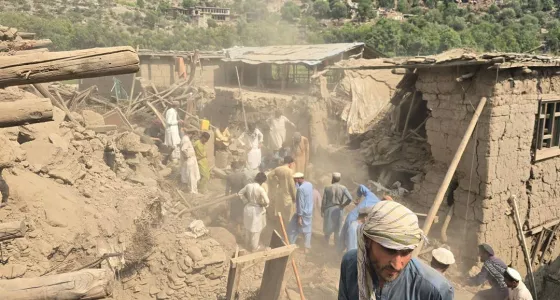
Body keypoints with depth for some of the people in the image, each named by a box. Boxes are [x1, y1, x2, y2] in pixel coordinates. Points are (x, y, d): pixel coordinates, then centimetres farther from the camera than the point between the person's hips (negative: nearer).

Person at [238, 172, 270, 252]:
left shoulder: (248, 186, -8)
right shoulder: (260, 189, -25)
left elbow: (240, 193, 5)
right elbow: (267, 201, -28)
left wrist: (246, 201, 8)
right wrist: (263, 204, -7)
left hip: (248, 209, 6)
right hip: (256, 211, -6)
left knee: (248, 227, 24)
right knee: (255, 230, 13)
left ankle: (249, 244, 44)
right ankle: (254, 247, 28)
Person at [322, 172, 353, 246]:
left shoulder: (327, 188, -8)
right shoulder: (343, 188, -6)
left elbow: (324, 201, -6)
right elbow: (350, 198, -18)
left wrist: (322, 211, 5)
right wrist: (343, 205, -5)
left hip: (328, 210, -1)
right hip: (338, 210, 1)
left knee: (327, 229, 11)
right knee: (337, 229, 13)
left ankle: (326, 244, 18)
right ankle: (337, 245, 19)